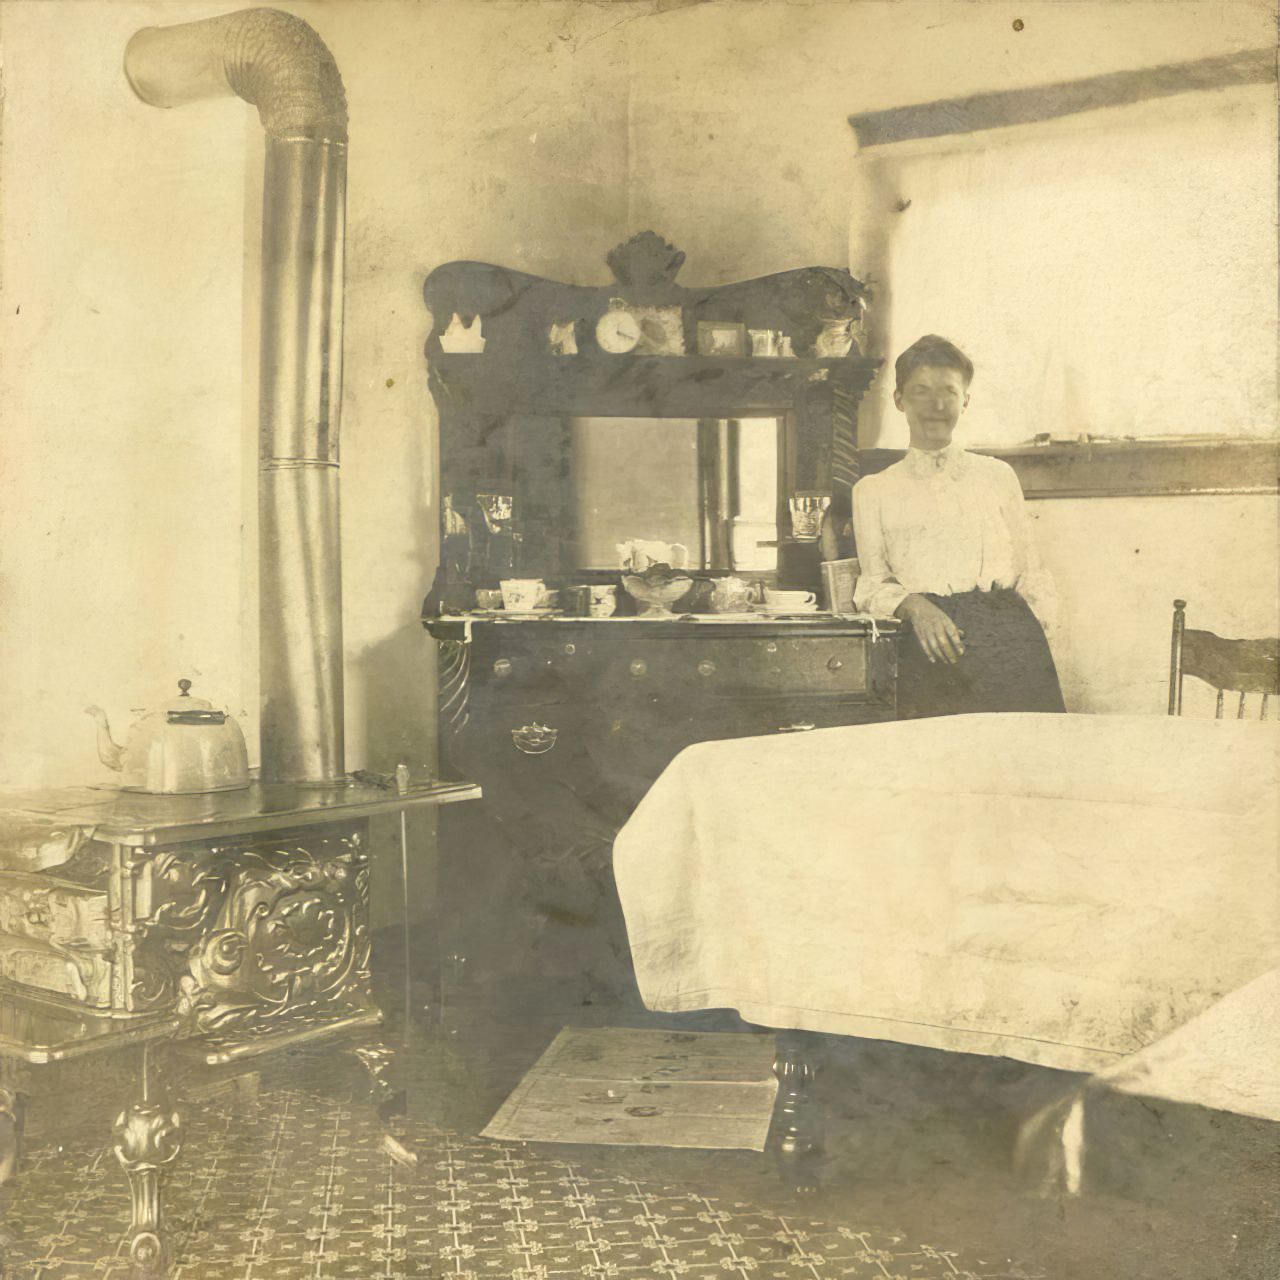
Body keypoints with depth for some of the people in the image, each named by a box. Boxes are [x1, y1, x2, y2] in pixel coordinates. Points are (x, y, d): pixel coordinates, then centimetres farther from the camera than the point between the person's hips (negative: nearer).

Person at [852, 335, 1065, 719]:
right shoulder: (874, 491, 16)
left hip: (1009, 634, 1)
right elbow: (873, 584, 13)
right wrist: (913, 605, -8)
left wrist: (1036, 626, 2)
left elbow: (1030, 569, 19)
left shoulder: (997, 475, 19)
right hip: (929, 651, -1)